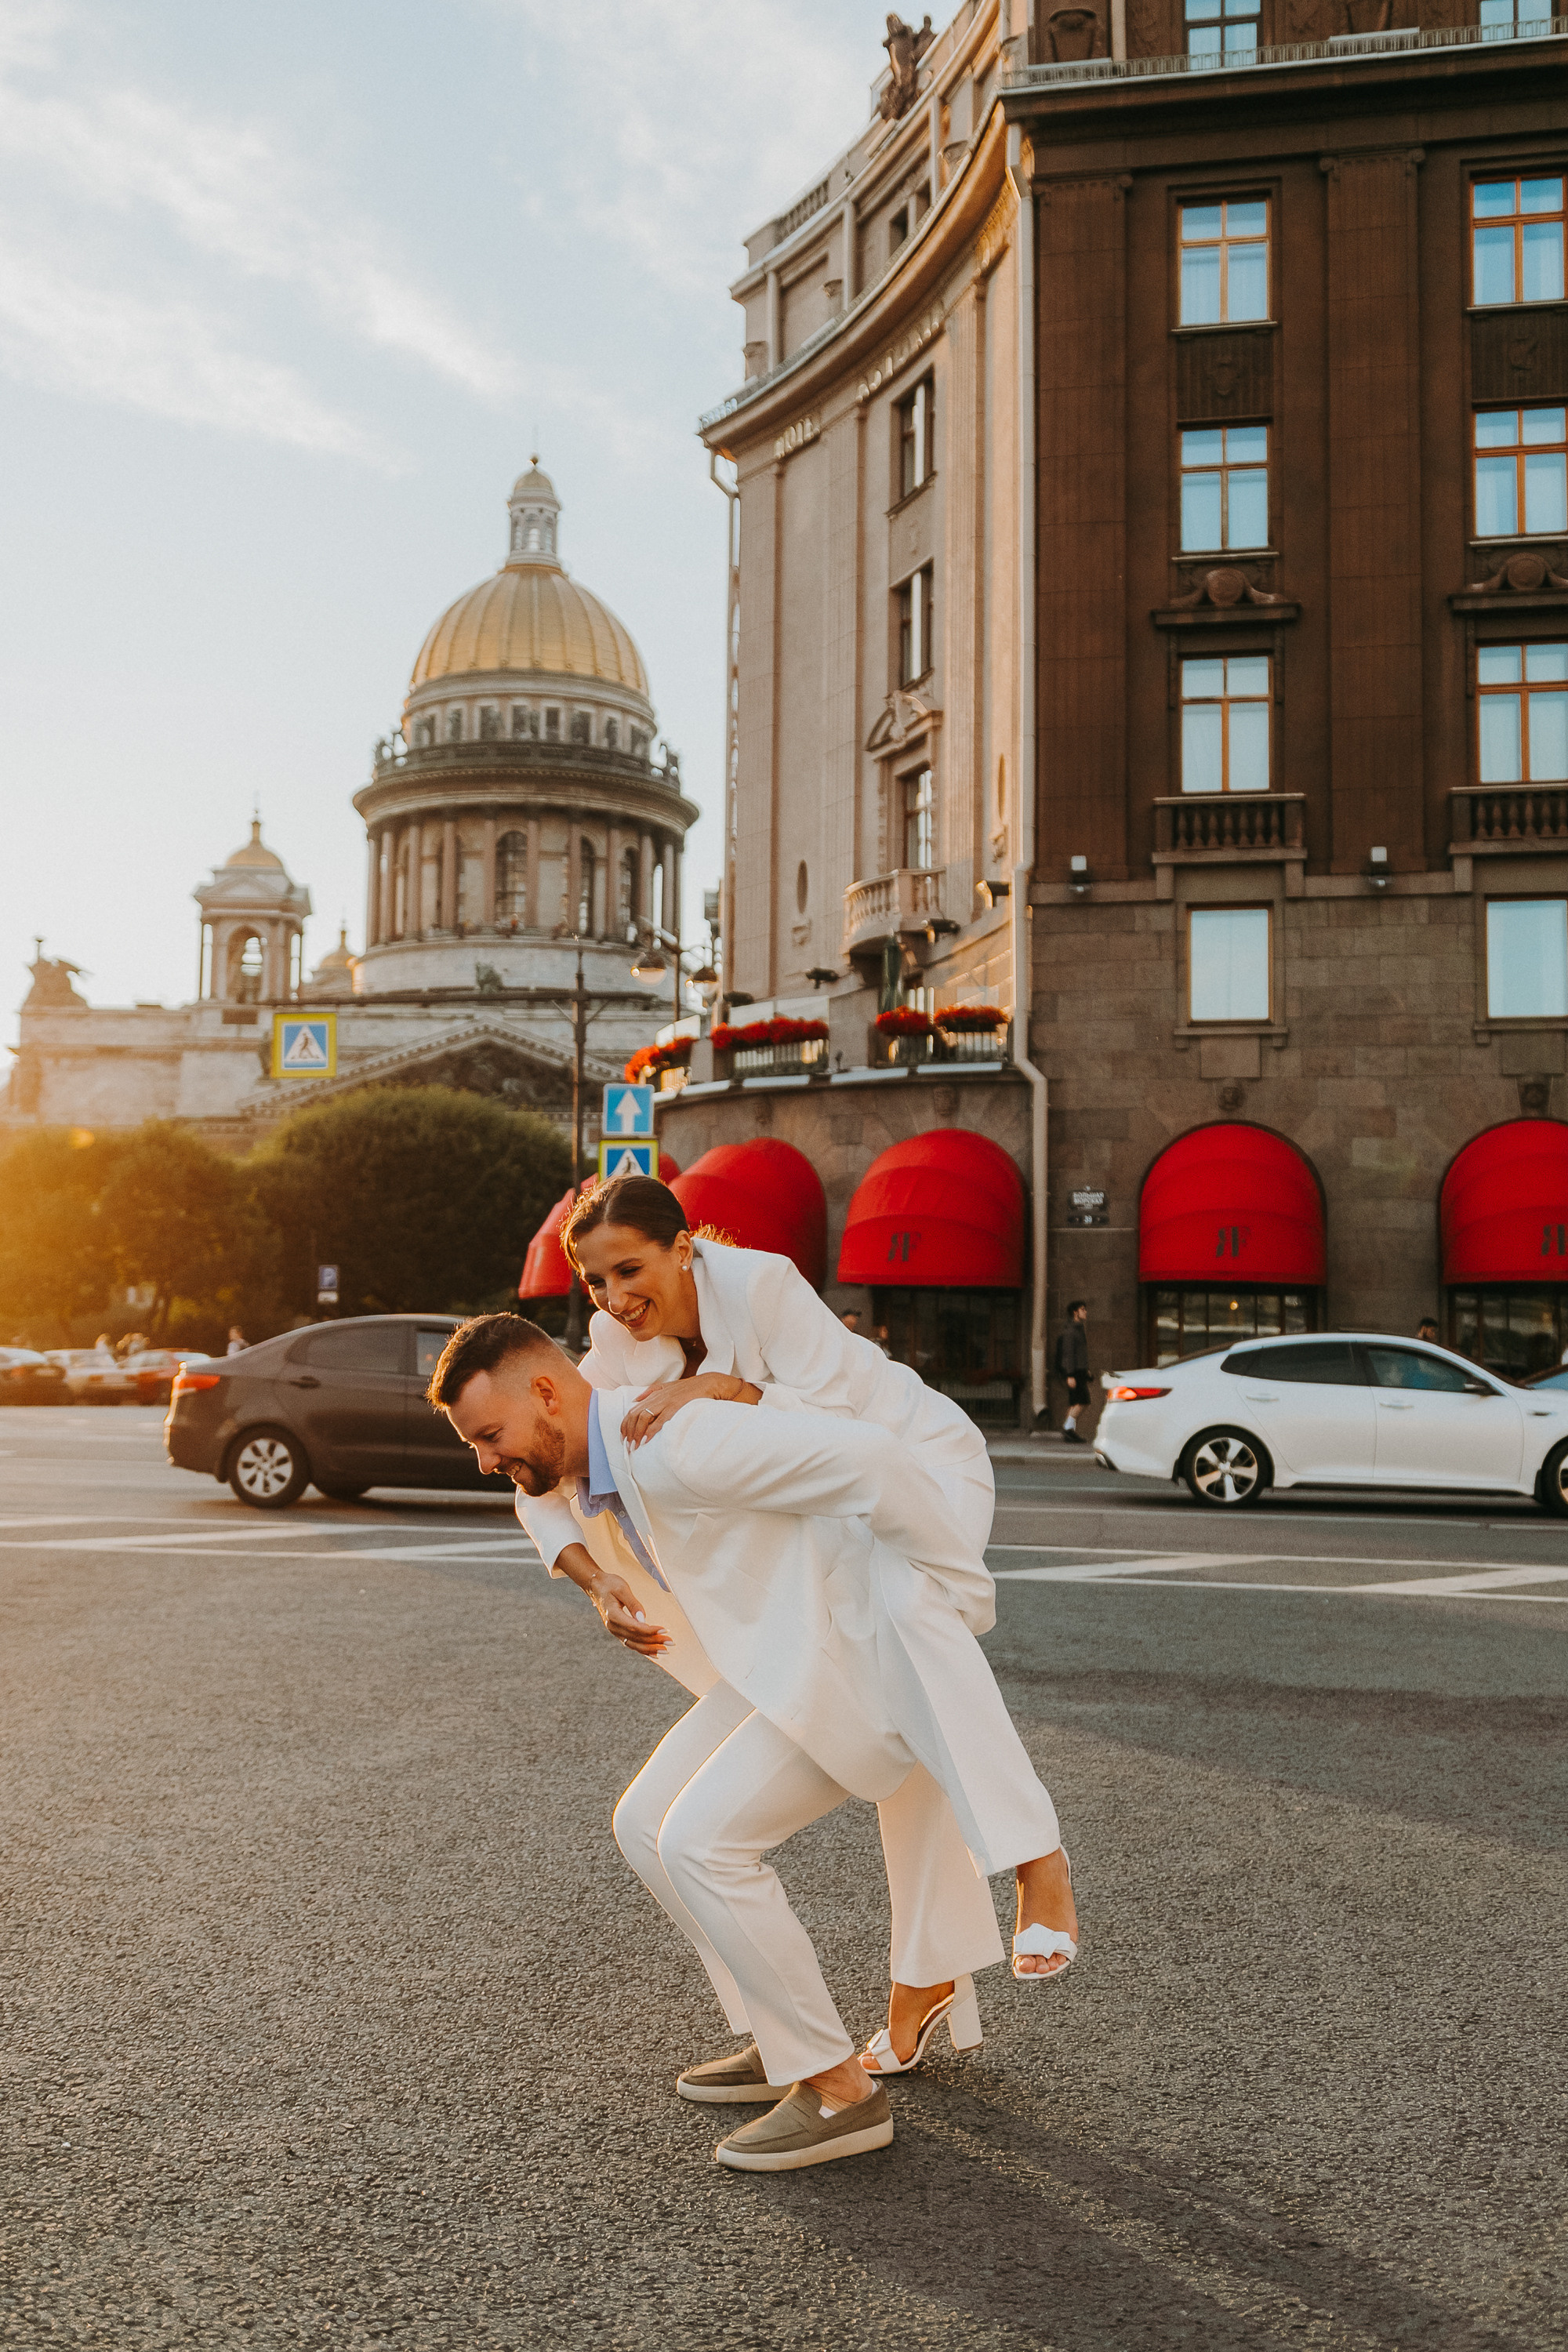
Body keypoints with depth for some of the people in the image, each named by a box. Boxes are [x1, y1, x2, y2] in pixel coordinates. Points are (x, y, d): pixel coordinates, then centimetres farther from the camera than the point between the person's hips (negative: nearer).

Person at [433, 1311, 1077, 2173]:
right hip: (794, 1656, 10)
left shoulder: (676, 1446, -26)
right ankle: (789, 2044, 20)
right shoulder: (608, 1448, 6)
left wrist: (964, 1600, -19)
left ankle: (838, 2091, 0)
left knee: (702, 1844, -14)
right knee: (654, 1828, 9)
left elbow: (868, 1459, -29)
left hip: (864, 1655, -10)